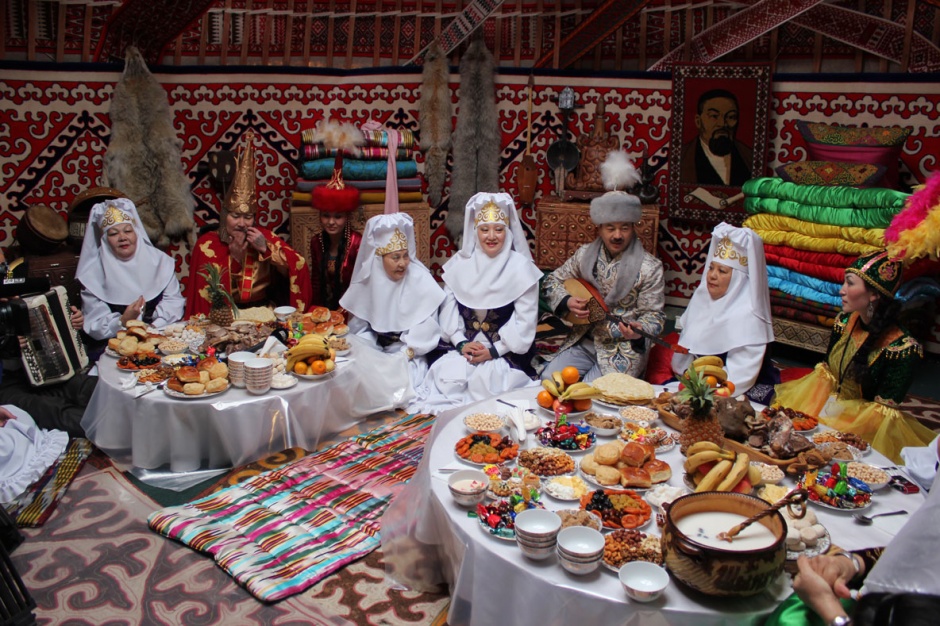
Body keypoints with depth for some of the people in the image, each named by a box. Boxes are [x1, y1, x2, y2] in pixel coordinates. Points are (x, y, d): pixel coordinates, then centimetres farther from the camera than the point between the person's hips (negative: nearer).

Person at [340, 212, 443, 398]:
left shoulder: (420, 281, -11)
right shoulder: (367, 280, -3)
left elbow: (425, 331, -11)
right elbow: (359, 326, 4)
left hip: (409, 356, -3)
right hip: (373, 352, 3)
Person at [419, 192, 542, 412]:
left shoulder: (521, 267, -4)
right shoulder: (459, 263, 6)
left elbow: (525, 321, -7)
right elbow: (449, 309, 5)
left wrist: (494, 351, -14)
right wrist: (461, 344, -10)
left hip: (506, 353, -3)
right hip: (464, 348, 3)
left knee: (486, 378, -29)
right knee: (444, 373, -23)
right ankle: (450, 412, 1)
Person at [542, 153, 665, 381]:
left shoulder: (649, 267, -9)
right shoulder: (585, 255, 4)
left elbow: (653, 315, -7)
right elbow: (553, 281, 14)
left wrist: (638, 331, -30)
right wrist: (566, 301, -8)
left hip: (623, 349, -4)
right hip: (582, 342, 4)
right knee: (548, 380, -14)